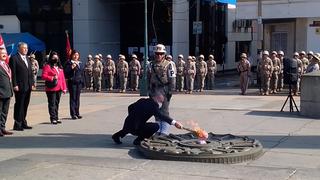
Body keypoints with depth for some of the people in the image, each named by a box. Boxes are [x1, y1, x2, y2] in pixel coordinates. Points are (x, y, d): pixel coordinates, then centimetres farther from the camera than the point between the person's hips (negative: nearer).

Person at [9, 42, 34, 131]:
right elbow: (13, 73, -12)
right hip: (20, 87, -7)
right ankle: (17, 124, 2)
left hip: (28, 87, 7)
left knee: (25, 105, 11)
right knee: (19, 105, -3)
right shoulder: (14, 58, -7)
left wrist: (32, 83, 11)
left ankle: (23, 123, 19)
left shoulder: (27, 59, 18)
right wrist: (15, 85, -17)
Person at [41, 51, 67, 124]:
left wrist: (64, 88, 10)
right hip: (51, 89, -6)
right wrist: (52, 78, -22)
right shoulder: (47, 66, -3)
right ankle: (53, 118, -2)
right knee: (52, 104, -4)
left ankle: (56, 118, 17)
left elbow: (63, 78, 15)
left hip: (59, 89, 6)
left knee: (57, 103, 11)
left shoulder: (60, 67, 17)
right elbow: (43, 76, -11)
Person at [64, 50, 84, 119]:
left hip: (79, 82, 6)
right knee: (73, 98, -4)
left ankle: (77, 113, 16)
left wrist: (82, 82, 13)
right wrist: (71, 68, -22)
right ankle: (73, 114, -1)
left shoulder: (81, 64, 16)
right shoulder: (69, 63, -2)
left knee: (77, 98, 10)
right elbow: (66, 72, -10)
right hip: (72, 82, -5)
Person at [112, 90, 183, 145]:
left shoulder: (142, 101, 10)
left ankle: (117, 135, 37)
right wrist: (174, 122, -30)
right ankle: (139, 140, -7)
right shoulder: (152, 105, -14)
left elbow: (130, 107, 22)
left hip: (128, 123, 9)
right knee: (156, 126, -13)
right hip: (135, 127, -9)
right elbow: (161, 116, -26)